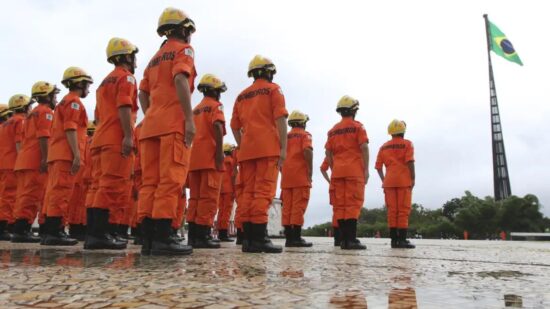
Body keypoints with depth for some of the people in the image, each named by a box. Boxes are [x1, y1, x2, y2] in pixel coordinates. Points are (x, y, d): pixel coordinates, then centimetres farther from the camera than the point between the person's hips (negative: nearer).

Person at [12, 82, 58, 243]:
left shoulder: (32, 113, 24)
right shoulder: (46, 112, -4)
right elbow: (43, 137, -16)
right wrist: (45, 158, -20)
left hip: (23, 160, 9)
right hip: (36, 161, -9)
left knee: (24, 196, 10)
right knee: (32, 197, -10)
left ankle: (19, 230, 11)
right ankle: (21, 230, -13)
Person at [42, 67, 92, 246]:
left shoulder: (64, 102, 26)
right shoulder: (74, 101, -4)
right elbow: (70, 129, -15)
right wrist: (77, 154, -20)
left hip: (56, 153, 10)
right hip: (67, 154, -10)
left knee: (53, 192, 8)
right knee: (61, 192, -12)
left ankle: (49, 232, 11)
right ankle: (55, 232, -14)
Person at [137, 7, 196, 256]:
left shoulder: (155, 58, 27)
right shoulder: (183, 50, 4)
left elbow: (142, 93, 22)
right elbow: (180, 80, -13)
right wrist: (189, 118, -17)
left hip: (151, 124, 8)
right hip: (174, 124, -7)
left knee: (150, 182, 2)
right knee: (171, 181, -12)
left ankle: (148, 239, 1)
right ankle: (162, 239, -16)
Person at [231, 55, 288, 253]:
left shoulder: (242, 96, 22)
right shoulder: (273, 89, 6)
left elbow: (234, 125, 18)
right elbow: (280, 119, -6)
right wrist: (283, 148, -9)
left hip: (246, 150, 6)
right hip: (268, 148, -5)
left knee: (248, 192, 5)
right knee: (264, 192, -10)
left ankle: (248, 238, 3)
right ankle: (259, 237, -16)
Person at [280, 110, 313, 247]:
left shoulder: (285, 136, 19)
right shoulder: (305, 134, 3)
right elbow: (307, 151, -15)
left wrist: (283, 171, 16)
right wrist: (310, 170, -10)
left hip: (286, 175, 6)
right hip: (300, 175, -6)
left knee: (287, 206, 5)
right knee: (298, 205, -7)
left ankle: (289, 237, 5)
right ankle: (296, 237, -11)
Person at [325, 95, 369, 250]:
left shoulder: (333, 130, 15)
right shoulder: (357, 126, 2)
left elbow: (328, 152, 12)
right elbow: (364, 148, -6)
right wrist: (366, 169, -4)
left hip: (337, 171, 5)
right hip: (354, 171, -5)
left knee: (340, 205, 4)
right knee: (353, 204, -7)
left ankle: (344, 239, 6)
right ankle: (351, 240, -12)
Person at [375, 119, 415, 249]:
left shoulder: (384, 146, 13)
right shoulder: (407, 144, 0)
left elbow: (378, 166, 10)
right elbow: (410, 162, -11)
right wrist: (413, 178, -6)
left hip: (389, 181, 4)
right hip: (404, 180, -4)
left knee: (392, 210, 5)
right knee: (403, 210, -2)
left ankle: (394, 239, 5)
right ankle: (402, 239, -5)